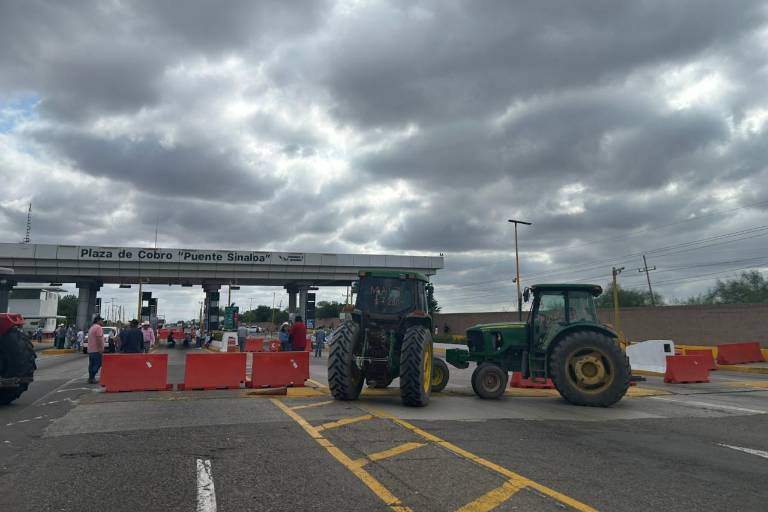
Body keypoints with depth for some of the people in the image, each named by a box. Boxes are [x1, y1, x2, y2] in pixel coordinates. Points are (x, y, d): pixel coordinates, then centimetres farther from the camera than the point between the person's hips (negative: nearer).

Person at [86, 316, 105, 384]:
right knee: (97, 364, -7)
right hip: (97, 350, -10)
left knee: (91, 365, 11)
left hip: (90, 350, 10)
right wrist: (101, 348, -19)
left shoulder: (91, 327, 20)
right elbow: (99, 339, -21)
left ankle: (91, 378, 13)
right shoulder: (98, 327, -12)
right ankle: (92, 378, -9)